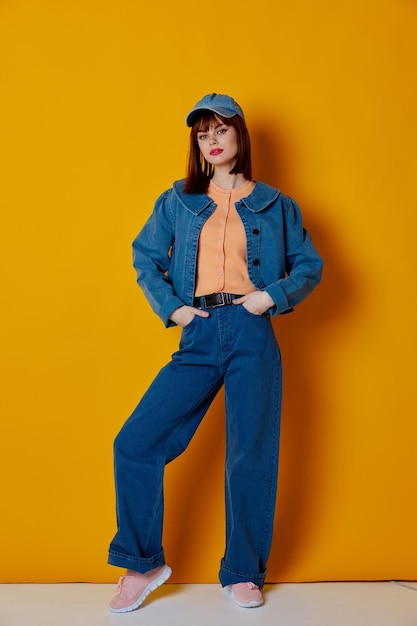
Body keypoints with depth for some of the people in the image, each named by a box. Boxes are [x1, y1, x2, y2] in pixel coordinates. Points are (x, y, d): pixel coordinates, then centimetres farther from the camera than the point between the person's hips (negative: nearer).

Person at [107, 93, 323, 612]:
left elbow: (310, 266, 12)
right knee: (135, 443, -8)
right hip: (199, 337, 2)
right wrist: (171, 308, 4)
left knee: (250, 455, 0)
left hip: (252, 337, -1)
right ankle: (141, 565, 10)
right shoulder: (178, 201, 14)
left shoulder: (274, 204, 10)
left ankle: (243, 574, 19)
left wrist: (274, 296, -6)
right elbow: (145, 255, 17)